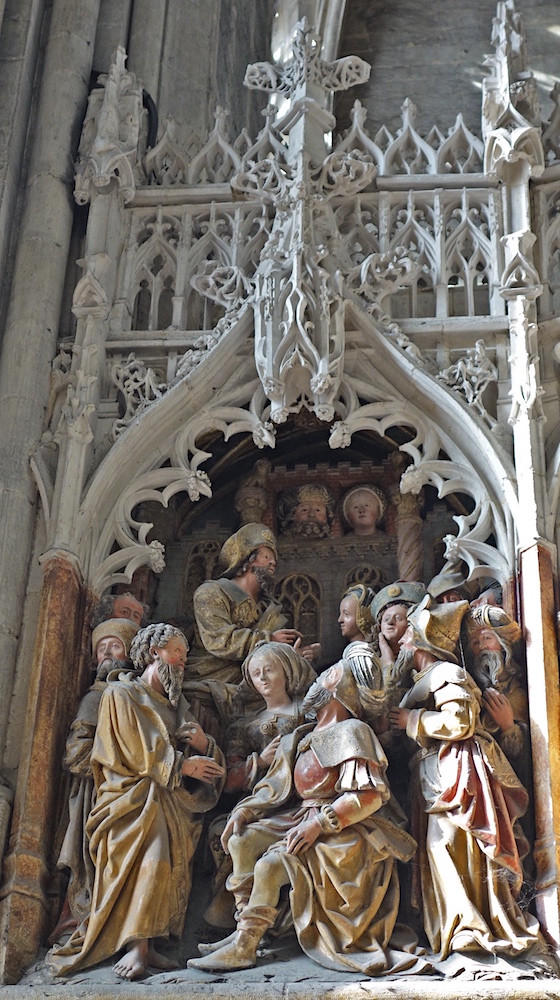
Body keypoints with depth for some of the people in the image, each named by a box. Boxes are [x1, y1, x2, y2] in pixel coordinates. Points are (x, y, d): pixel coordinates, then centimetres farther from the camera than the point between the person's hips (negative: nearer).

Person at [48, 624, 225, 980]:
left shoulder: (177, 704, 26)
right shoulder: (121, 695, 7)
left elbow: (208, 759, 22)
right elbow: (136, 754, -4)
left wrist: (203, 745, -1)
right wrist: (182, 765, -7)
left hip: (172, 798, 5)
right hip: (133, 794, -5)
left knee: (172, 853, -22)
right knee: (154, 849, -30)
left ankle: (143, 944, -26)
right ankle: (138, 945, -32)